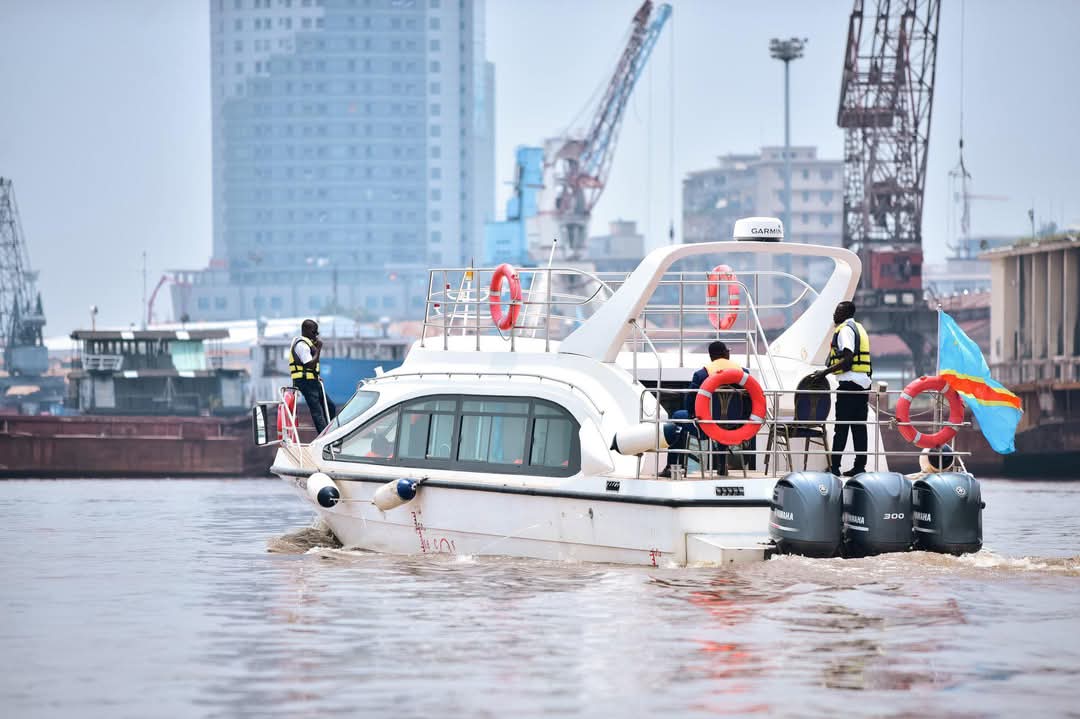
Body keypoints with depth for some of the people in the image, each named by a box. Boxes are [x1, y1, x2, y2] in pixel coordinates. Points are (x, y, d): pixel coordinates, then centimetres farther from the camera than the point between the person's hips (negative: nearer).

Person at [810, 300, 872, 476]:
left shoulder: (845, 330, -8)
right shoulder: (860, 328, 21)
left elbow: (848, 360, -18)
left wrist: (824, 372, -17)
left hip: (849, 383, -9)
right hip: (864, 382, 9)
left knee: (841, 427, -9)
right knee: (859, 426, 8)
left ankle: (834, 467, -10)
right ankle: (860, 466, 7)